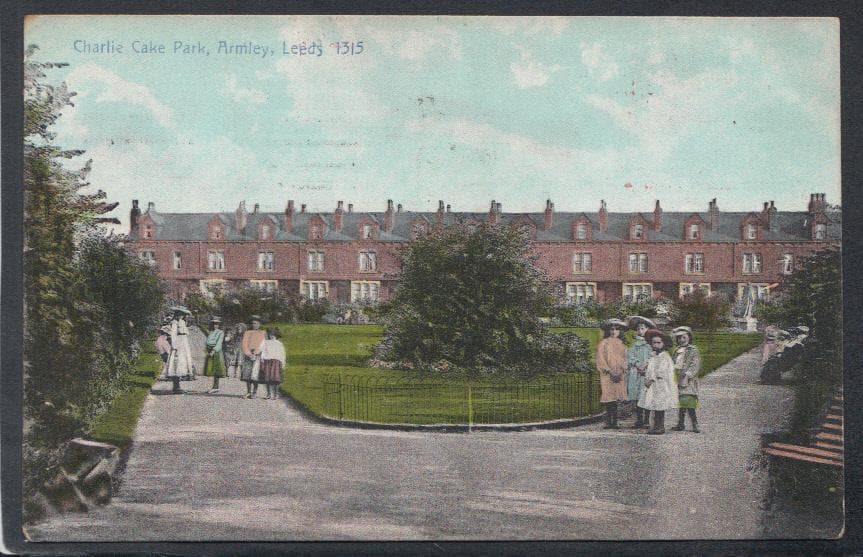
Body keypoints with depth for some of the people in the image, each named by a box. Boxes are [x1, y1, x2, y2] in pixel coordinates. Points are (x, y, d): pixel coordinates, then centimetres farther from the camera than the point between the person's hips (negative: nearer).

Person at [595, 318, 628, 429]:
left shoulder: (620, 344, 16)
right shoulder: (603, 343, 2)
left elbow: (624, 360, 14)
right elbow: (601, 360, -4)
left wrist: (620, 372, -3)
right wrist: (610, 372, -12)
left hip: (619, 376, 4)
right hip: (607, 375, -4)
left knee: (615, 400, 1)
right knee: (609, 400, -9)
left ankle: (614, 423, 2)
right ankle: (608, 422, -9)